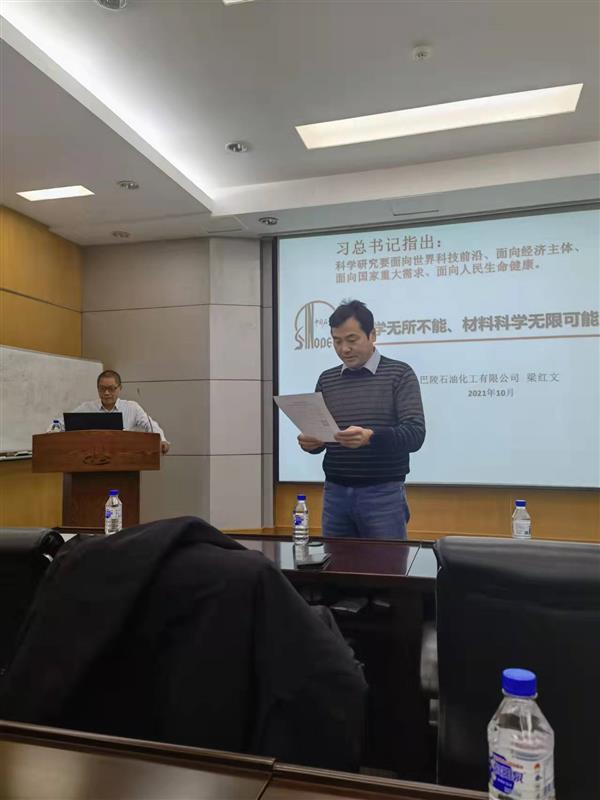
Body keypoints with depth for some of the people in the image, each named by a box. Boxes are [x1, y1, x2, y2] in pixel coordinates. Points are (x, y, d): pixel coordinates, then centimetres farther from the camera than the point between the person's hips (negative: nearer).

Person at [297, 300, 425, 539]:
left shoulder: (399, 374, -4)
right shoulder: (326, 380, 9)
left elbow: (415, 434, -13)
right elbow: (317, 435, 13)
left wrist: (370, 437, -30)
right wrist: (310, 442, -11)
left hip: (383, 494, -4)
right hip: (335, 493, 4)